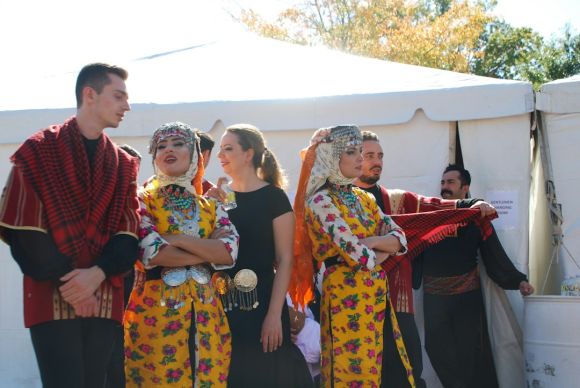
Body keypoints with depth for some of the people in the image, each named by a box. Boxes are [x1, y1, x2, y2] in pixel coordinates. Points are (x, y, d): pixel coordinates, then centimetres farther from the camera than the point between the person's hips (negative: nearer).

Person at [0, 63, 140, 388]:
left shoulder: (124, 165, 14)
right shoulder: (38, 151, 2)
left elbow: (129, 233, 4)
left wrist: (97, 274, -13)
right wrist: (66, 281, -11)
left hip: (104, 299, 4)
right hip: (52, 298, -4)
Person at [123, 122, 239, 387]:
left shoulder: (210, 207, 13)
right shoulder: (143, 200, 2)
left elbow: (231, 251, -5)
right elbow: (151, 252, -14)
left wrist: (177, 238, -12)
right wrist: (209, 251, -7)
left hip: (205, 314, 4)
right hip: (156, 311, -4)